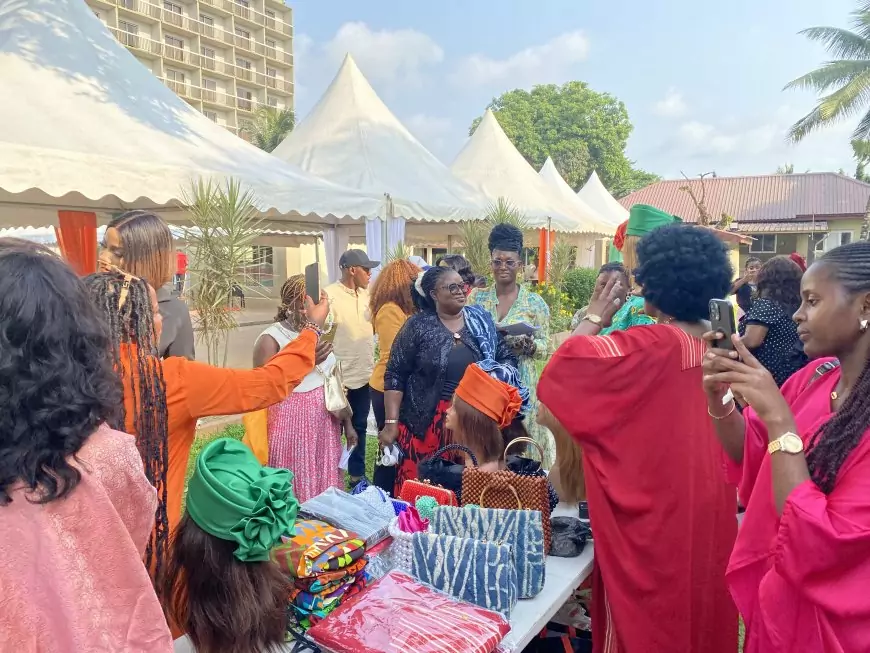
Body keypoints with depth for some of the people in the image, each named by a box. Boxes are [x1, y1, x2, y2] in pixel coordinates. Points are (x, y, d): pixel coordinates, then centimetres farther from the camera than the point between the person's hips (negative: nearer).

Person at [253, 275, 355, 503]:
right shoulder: (271, 339, -11)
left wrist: (347, 422, 15)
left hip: (325, 425, 6)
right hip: (290, 425, -6)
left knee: (326, 492, 12)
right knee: (293, 490, 2)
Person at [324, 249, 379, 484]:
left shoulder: (368, 294, 7)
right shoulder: (330, 295, -12)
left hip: (364, 374, 6)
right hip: (339, 377, -6)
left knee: (359, 427, 17)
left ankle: (357, 475, 31)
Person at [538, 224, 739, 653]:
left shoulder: (650, 347, -22)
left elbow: (560, 373, -26)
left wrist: (594, 319, -11)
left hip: (652, 514, -7)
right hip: (709, 507, 7)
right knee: (701, 606, 23)